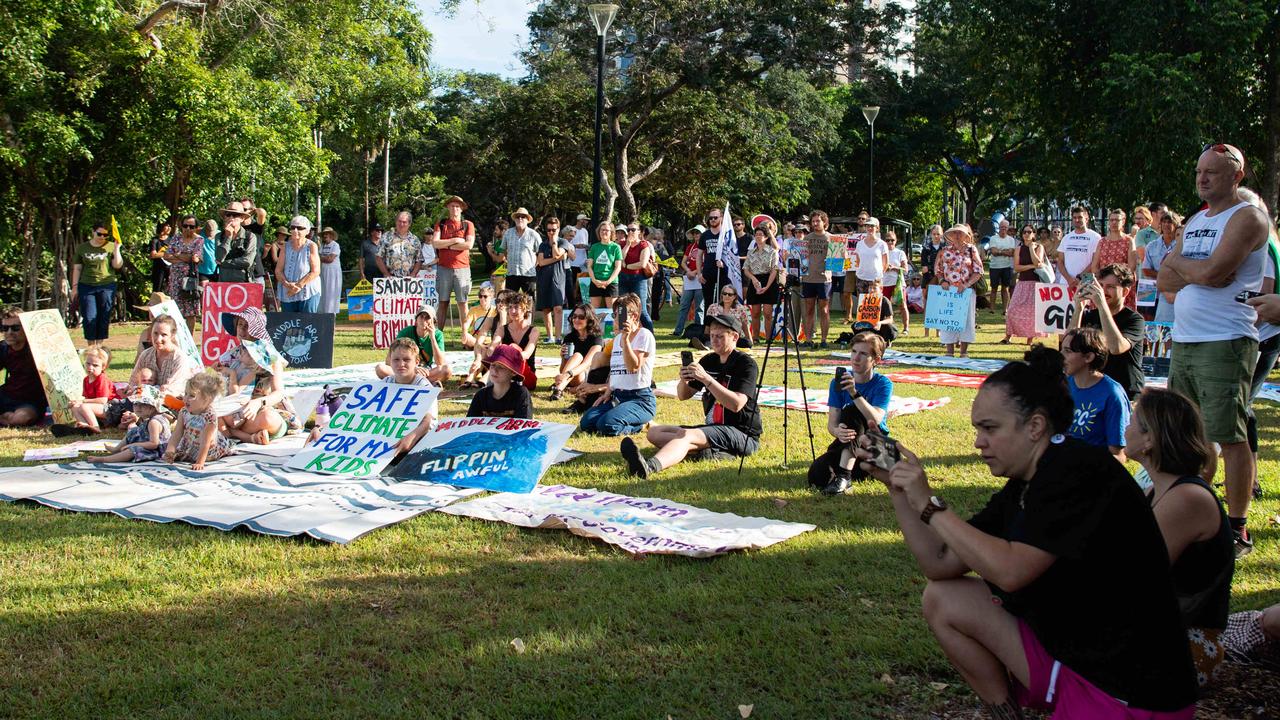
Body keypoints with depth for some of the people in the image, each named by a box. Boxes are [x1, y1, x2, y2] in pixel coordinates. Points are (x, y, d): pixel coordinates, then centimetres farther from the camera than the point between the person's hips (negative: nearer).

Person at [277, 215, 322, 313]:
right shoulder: (286, 246, 9)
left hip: (308, 294, -4)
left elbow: (315, 271, -8)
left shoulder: (311, 246, -1)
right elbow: (278, 270, 5)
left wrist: (299, 285, -14)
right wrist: (287, 284, -13)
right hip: (287, 294, 4)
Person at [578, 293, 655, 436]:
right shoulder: (617, 338, 17)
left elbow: (633, 367, -19)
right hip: (616, 396, 8)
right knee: (586, 423, -13)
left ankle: (640, 425, 0)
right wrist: (607, 393, 11)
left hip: (640, 398, -8)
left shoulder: (644, 336, -7)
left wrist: (626, 339, -24)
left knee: (607, 426, -30)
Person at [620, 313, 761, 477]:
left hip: (743, 433, -9)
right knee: (654, 432, -2)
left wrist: (706, 379, -28)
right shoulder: (709, 360, 13)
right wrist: (683, 381, -9)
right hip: (713, 427, 9)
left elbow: (736, 404, -23)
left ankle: (649, 466, -64)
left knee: (687, 435, -35)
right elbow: (683, 395, 15)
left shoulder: (746, 364, -9)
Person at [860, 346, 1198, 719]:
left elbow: (1010, 571, -26)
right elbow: (941, 563, 9)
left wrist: (930, 505, -18)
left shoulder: (1079, 468, -19)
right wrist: (897, 487, 1)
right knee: (943, 600, 5)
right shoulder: (1019, 491, 8)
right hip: (1063, 652, 9)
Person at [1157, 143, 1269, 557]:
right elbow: (1164, 282, 11)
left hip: (1225, 343, -8)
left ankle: (1238, 529, 0)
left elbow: (1214, 272, -20)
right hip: (1183, 341, 8)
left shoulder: (1247, 218, -7)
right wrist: (1196, 271, -9)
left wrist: (1177, 261, -2)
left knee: (1229, 436, -6)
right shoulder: (1195, 222, 18)